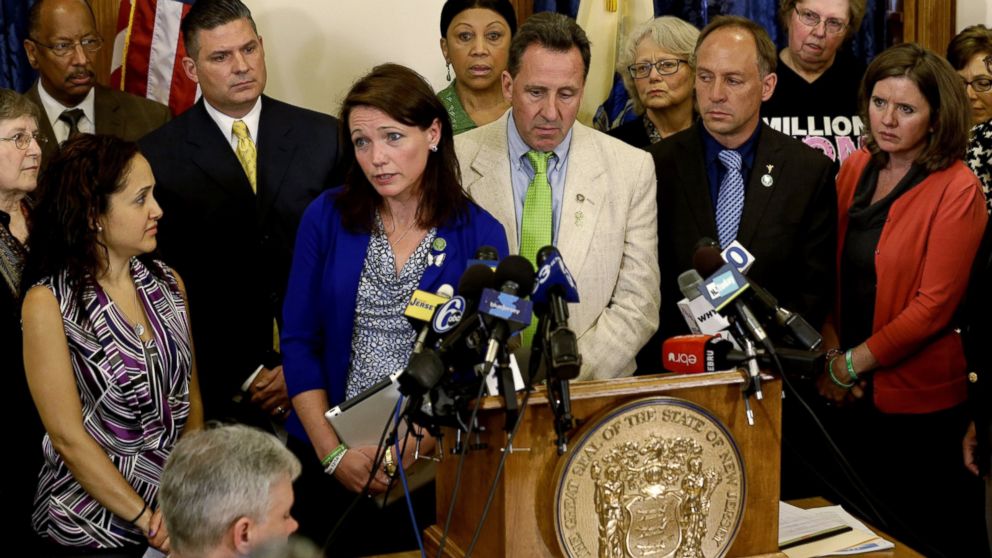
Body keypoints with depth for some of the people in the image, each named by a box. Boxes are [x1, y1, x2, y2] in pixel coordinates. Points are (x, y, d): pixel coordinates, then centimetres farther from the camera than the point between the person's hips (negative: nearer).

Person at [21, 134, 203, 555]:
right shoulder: (48, 303, -10)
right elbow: (68, 437, -11)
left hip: (178, 509, 4)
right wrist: (146, 519, -11)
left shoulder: (168, 282, 3)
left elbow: (191, 401, 6)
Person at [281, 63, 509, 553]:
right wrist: (333, 451, -12)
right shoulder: (326, 218, -4)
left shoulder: (480, 235, -6)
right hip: (324, 458, 1)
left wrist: (413, 448, -17)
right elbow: (298, 341, -3)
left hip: (430, 463, -1)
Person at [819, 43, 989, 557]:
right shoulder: (856, 170, 3)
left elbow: (934, 305, -17)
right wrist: (829, 351, -6)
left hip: (920, 399, -5)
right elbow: (833, 273, 7)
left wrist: (852, 363, -15)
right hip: (856, 396, 5)